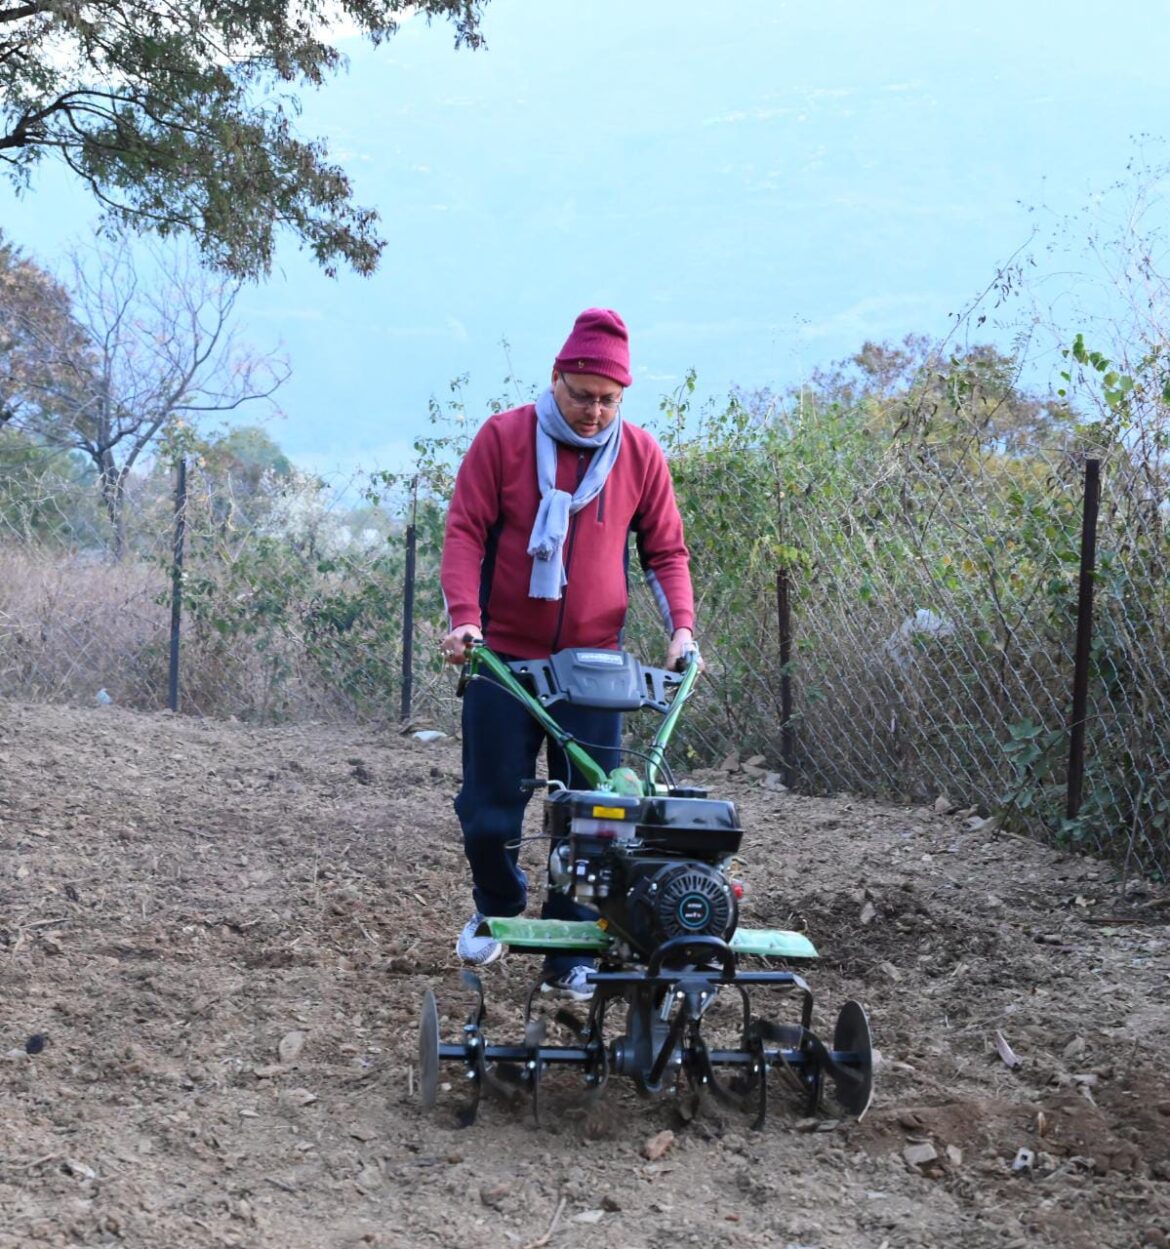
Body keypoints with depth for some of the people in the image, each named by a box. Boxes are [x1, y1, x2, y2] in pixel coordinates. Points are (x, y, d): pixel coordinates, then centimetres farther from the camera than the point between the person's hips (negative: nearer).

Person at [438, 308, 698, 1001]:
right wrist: (464, 618, -18)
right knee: (490, 812, 6)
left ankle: (571, 959, 12)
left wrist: (681, 625, -7)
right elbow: (465, 531, -4)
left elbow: (666, 551, 9)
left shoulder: (641, 454, 2)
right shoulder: (503, 437, -3)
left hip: (594, 662, 1)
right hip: (503, 658, -1)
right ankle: (498, 909, 35)